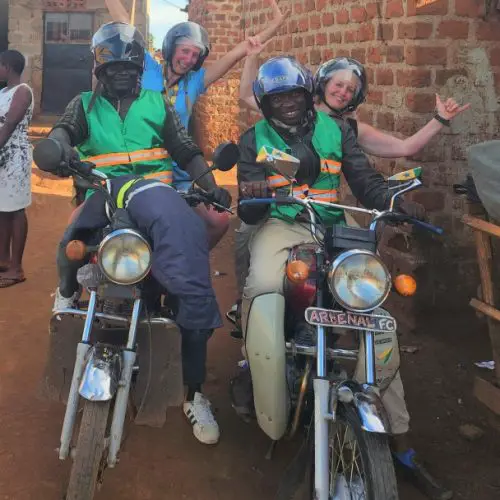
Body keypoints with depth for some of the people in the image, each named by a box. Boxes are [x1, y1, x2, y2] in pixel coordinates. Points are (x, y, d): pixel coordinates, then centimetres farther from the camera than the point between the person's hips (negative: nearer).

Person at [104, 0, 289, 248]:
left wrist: (275, 24, -1)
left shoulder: (195, 81, 8)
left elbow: (236, 53, 3)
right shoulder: (147, 68, 2)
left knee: (219, 221, -7)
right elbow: (124, 24, -1)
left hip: (178, 173, 3)